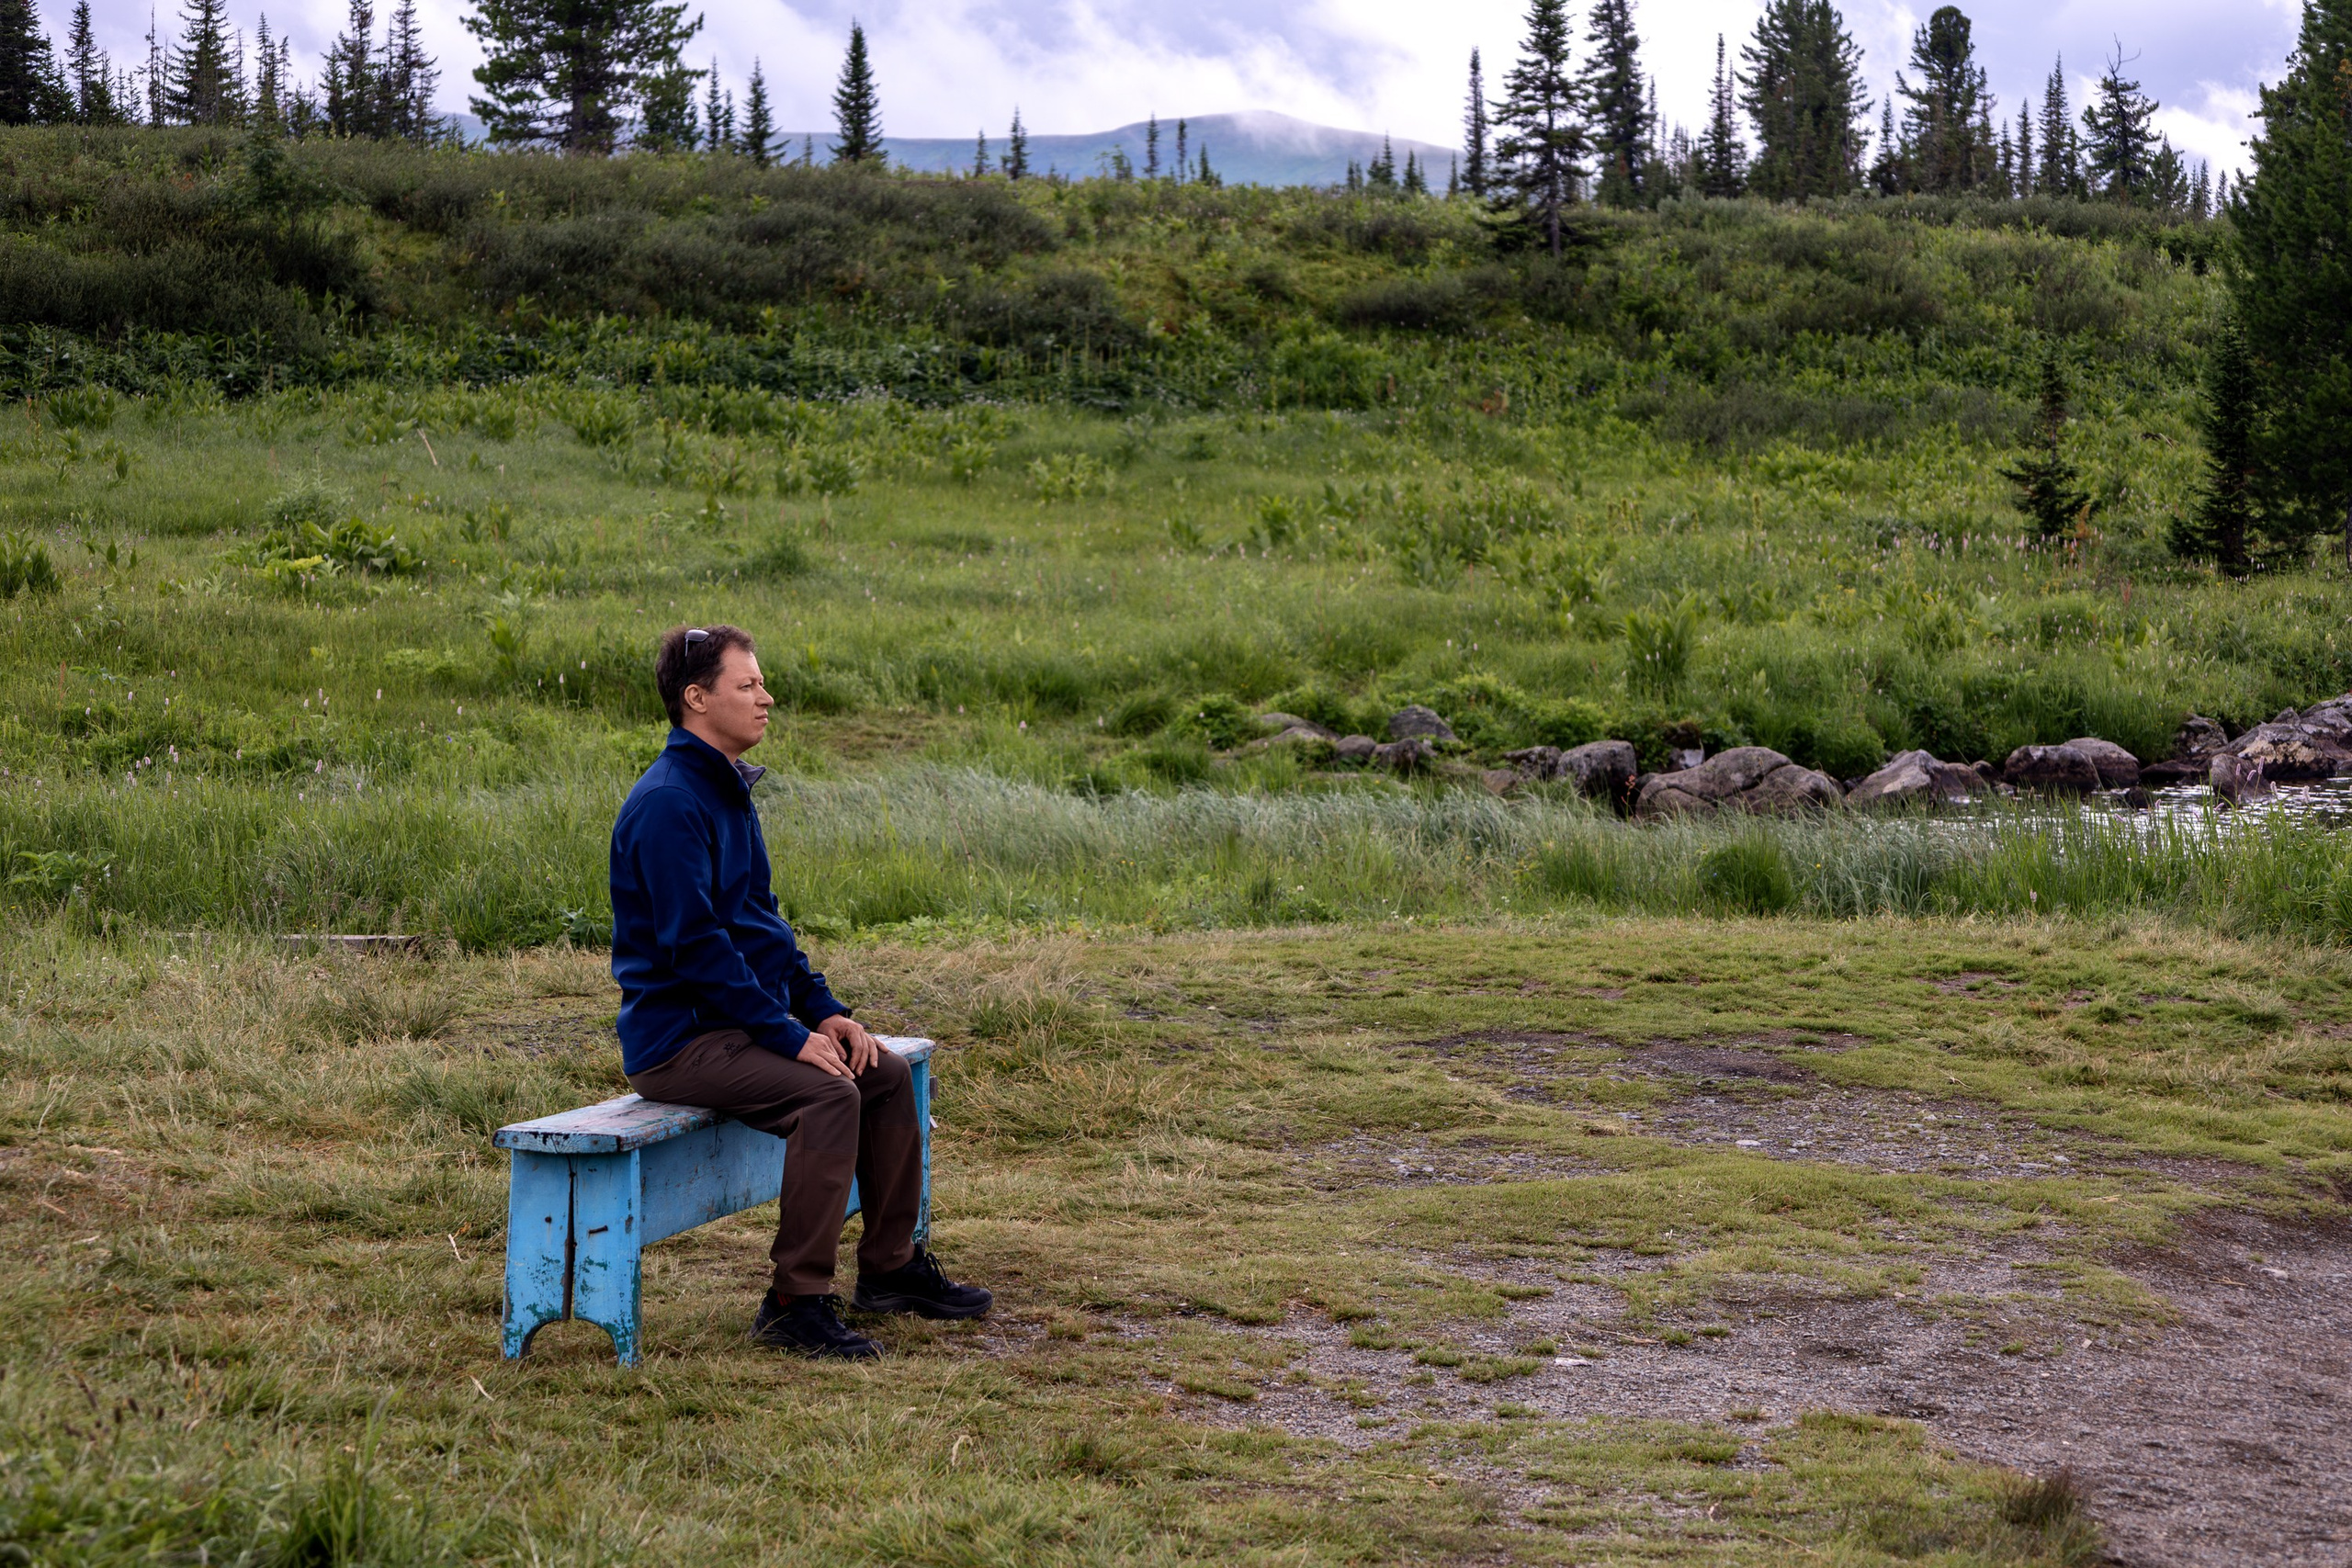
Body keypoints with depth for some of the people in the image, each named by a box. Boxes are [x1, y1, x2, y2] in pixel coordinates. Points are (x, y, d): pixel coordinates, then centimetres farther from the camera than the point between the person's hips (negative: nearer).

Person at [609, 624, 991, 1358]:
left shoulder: (728, 789, 14)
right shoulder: (668, 802, -18)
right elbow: (694, 943, -23)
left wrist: (825, 1010, 8)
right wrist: (790, 1036, -22)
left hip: (743, 1019, 10)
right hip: (677, 1037, -10)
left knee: (888, 1074, 5)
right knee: (827, 1092, -27)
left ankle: (890, 1267, 16)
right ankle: (796, 1303, -22)